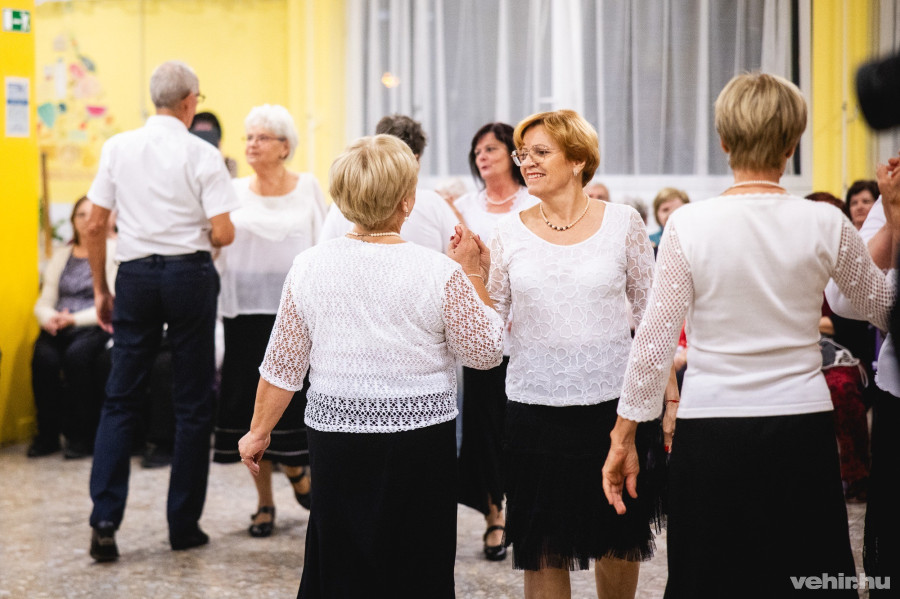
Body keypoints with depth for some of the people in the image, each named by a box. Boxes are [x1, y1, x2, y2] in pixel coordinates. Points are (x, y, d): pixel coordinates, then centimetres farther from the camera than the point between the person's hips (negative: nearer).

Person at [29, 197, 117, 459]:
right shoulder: (61, 255, 19)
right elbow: (43, 302, 15)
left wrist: (75, 319, -16)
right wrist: (50, 318, -9)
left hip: (94, 328, -4)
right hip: (58, 329, 4)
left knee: (76, 354, -34)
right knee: (44, 357, -28)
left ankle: (82, 436, -22)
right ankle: (47, 434, -16)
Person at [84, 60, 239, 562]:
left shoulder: (118, 148, 3)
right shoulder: (202, 154, -6)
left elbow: (96, 226, 4)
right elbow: (223, 234, -11)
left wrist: (101, 288, 13)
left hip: (135, 275, 3)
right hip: (190, 273, -3)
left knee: (122, 399, 8)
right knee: (193, 403, 6)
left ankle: (105, 520, -2)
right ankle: (184, 525, 11)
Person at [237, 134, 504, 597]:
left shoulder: (309, 266, -3)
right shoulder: (440, 273, -12)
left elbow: (283, 365, 3)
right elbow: (485, 352, -1)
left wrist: (259, 431, 16)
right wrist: (474, 275, 8)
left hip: (334, 433, 3)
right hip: (418, 440, -3)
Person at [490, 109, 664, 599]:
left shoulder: (623, 223, -1)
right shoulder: (510, 232, 2)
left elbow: (650, 314, 5)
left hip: (612, 400, 0)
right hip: (535, 406, 1)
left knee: (619, 539, 13)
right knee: (543, 549, 5)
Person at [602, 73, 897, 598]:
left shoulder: (689, 225, -8)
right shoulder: (825, 224, -5)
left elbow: (655, 342, -6)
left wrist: (624, 439, 2)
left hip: (711, 432, -1)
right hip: (803, 429, 1)